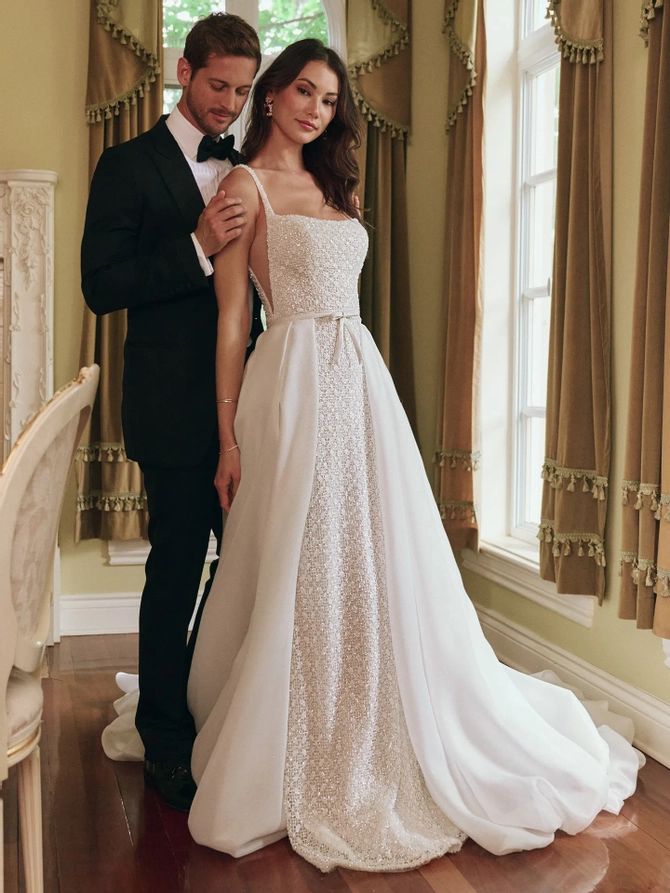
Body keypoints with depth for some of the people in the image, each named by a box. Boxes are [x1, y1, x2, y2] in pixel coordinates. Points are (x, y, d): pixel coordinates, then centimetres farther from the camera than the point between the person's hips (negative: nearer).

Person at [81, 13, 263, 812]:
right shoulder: (129, 166, -2)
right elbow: (101, 287, -10)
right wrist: (197, 249, -21)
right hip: (176, 407, -5)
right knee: (176, 571, 2)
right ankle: (165, 743, 19)